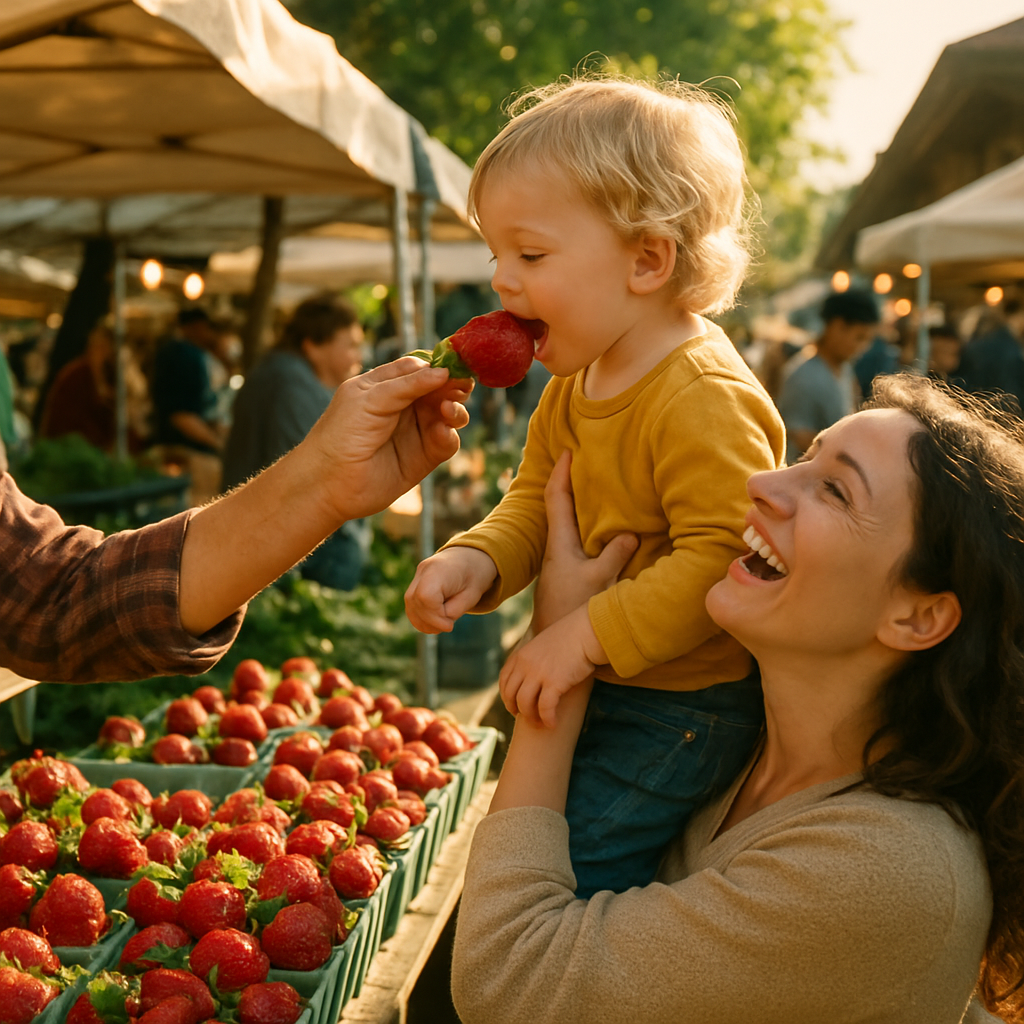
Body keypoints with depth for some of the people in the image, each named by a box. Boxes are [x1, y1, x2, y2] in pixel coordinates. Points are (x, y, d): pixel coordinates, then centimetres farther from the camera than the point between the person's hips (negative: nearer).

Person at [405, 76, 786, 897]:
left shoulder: (703, 399, -27)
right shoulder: (576, 384, 4)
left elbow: (721, 560, -30)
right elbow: (535, 503, 11)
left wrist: (587, 636, -29)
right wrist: (476, 561, -10)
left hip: (680, 708, -9)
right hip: (595, 685, 10)